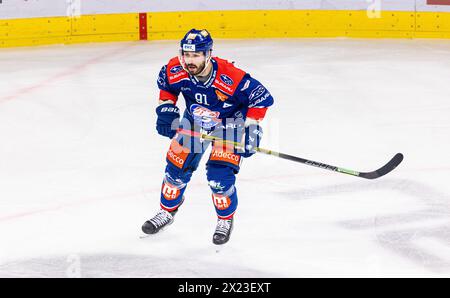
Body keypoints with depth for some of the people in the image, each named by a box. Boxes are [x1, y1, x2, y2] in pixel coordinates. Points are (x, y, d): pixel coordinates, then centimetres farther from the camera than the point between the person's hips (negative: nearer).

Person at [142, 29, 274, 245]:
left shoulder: (230, 77, -38)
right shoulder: (175, 70, -25)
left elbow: (262, 97, -27)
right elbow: (166, 85, 1)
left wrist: (251, 128, -27)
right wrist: (166, 109, -9)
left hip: (229, 123, -4)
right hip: (194, 120, 4)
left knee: (219, 174, -15)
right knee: (177, 166, 7)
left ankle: (226, 220, 11)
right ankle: (167, 211, 33)